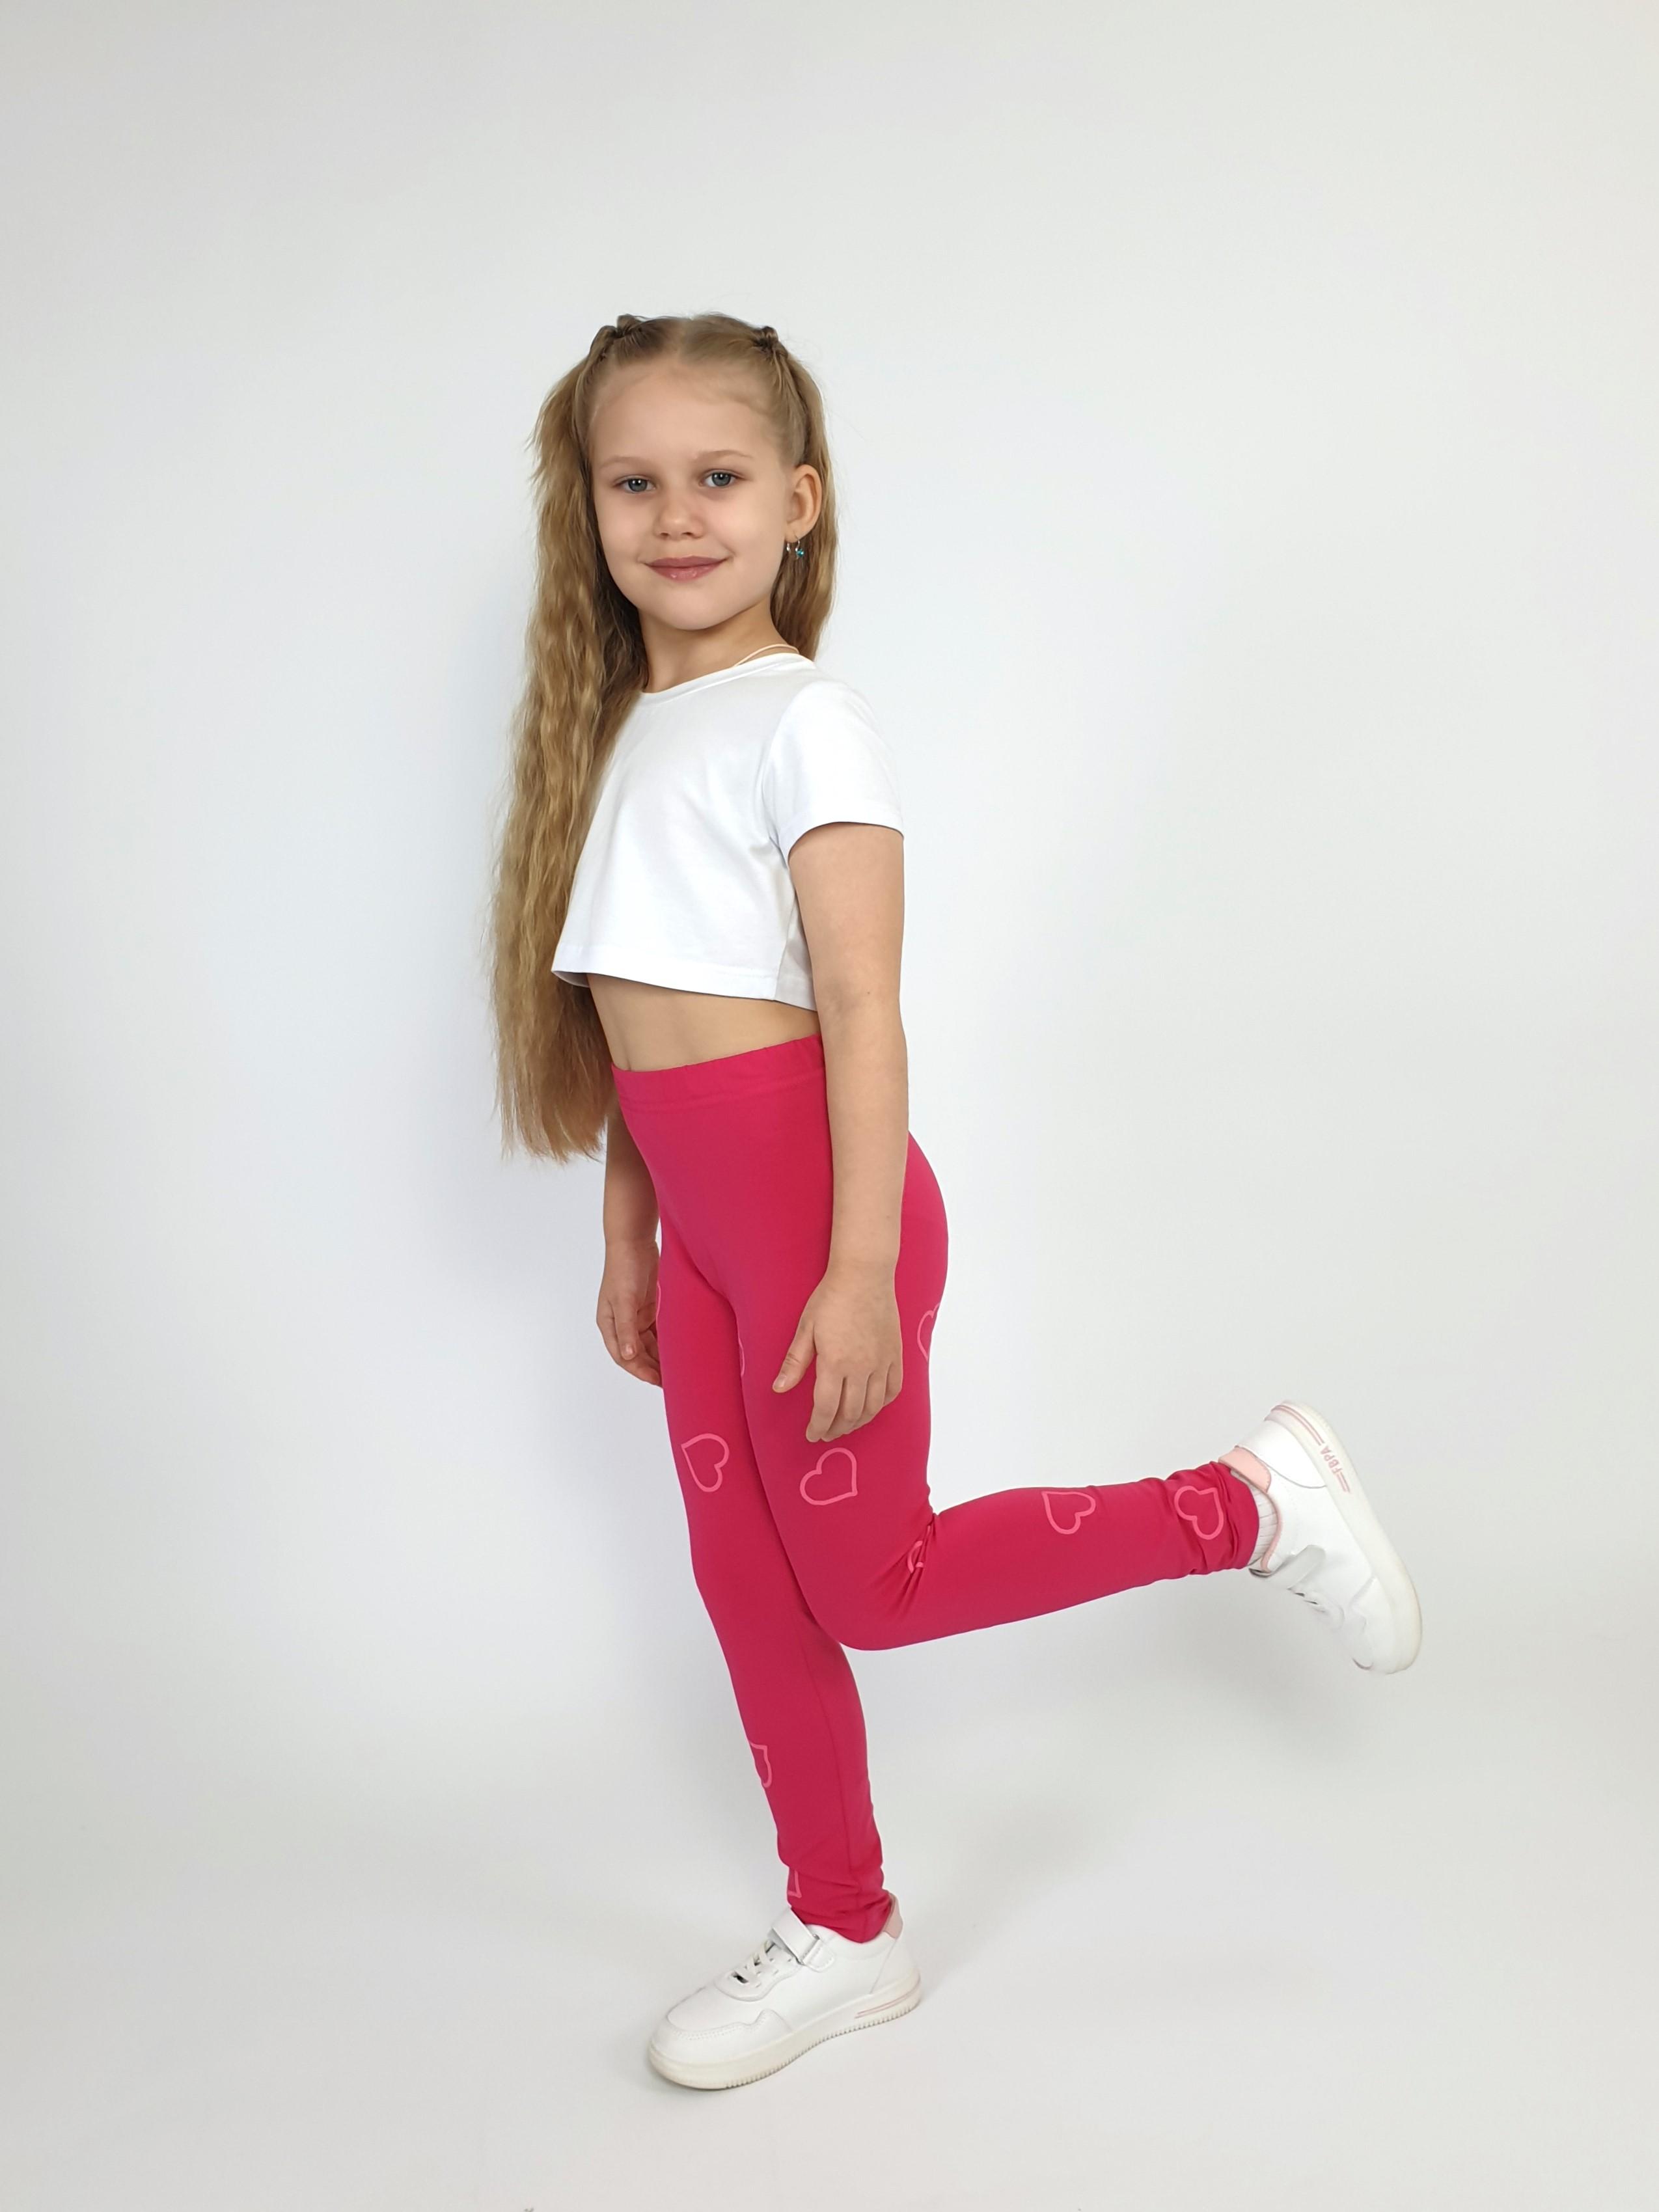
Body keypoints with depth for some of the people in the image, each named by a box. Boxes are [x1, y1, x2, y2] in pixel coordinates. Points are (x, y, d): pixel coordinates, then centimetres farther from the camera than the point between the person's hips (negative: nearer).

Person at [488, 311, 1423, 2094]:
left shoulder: (804, 724, -10)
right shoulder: (617, 732, 13)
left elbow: (862, 1009, -17)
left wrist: (859, 1268, -21)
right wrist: (627, 1243, 16)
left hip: (811, 1190, -8)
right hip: (699, 1219, 8)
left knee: (871, 1585, 3)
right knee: (746, 1592, 14)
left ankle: (1251, 1504, 18)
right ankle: (842, 1933, 33)